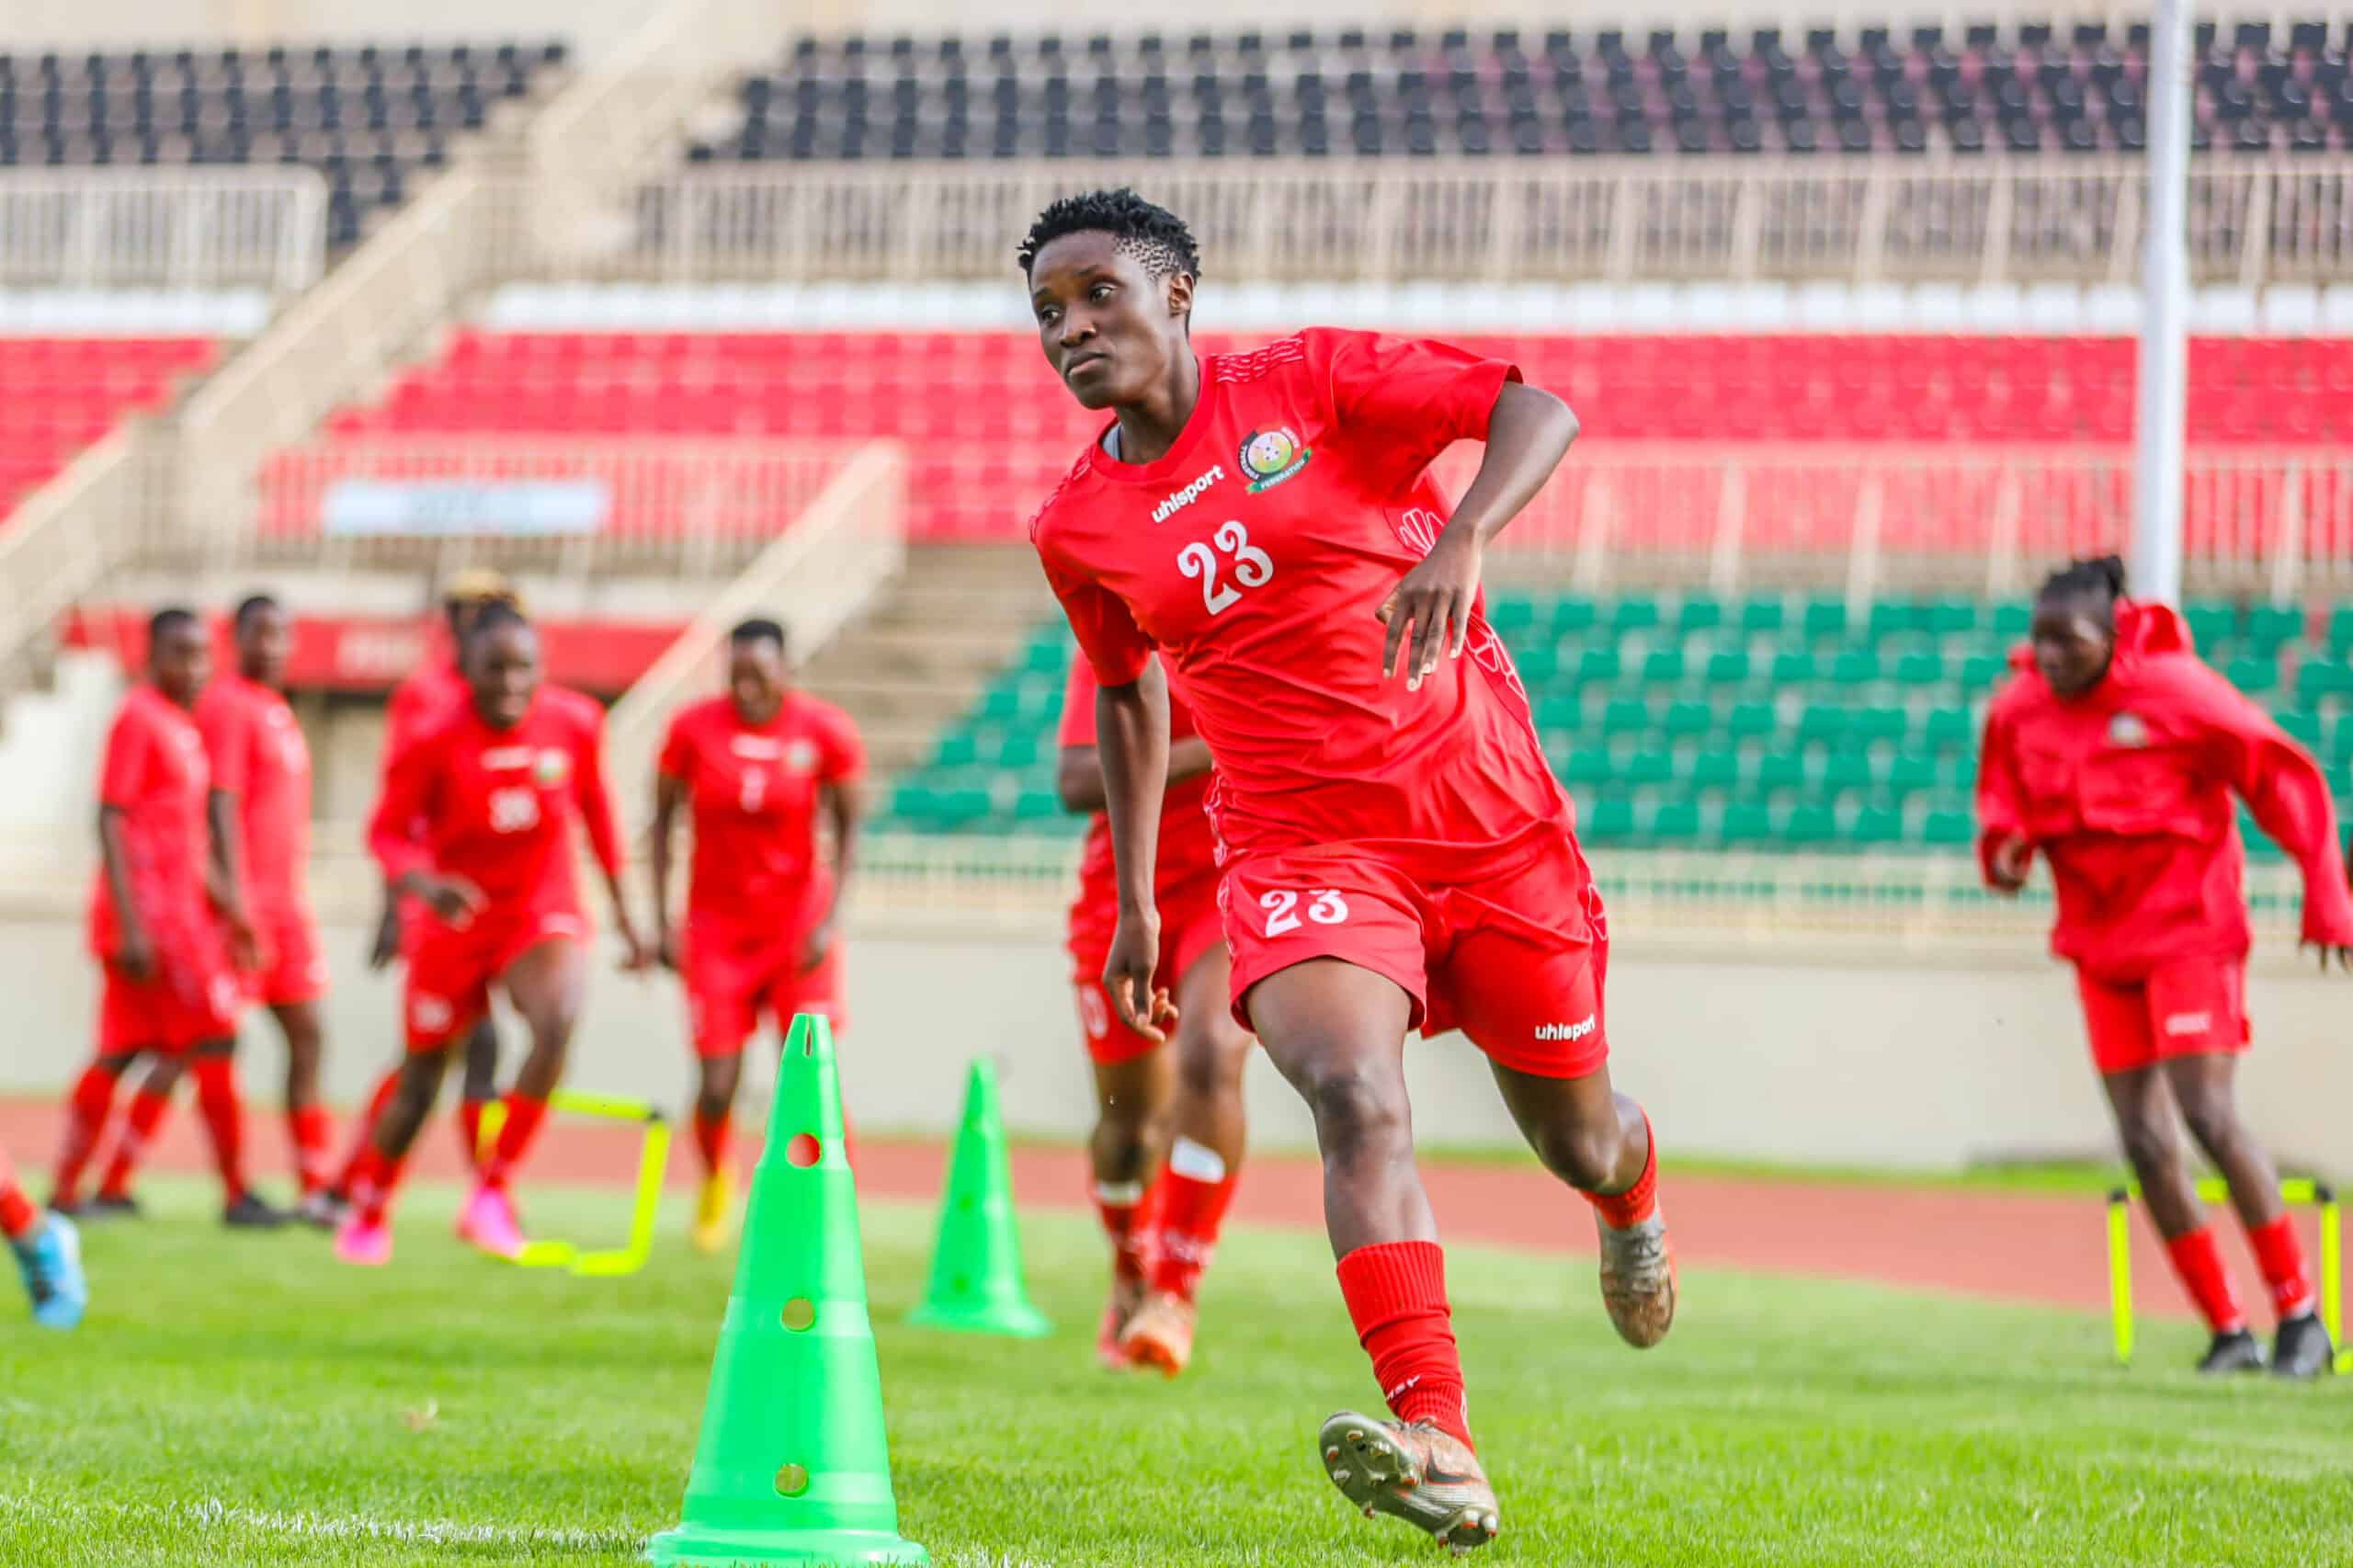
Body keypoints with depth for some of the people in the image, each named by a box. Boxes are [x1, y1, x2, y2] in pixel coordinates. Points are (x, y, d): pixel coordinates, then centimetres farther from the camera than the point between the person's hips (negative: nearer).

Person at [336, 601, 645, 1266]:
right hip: (456, 924, -1)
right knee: (421, 1080, 11)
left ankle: (492, 1190, -21)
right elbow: (387, 832, -11)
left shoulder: (575, 723, -7)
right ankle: (369, 1210, 39)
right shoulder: (435, 745, -15)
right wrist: (423, 885, -33)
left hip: (544, 916, 1)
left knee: (558, 1021, -31)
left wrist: (623, 914, 13)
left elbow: (596, 812, 8)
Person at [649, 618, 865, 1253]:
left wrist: (830, 921, -9)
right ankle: (715, 1181, 29)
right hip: (717, 924, 1)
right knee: (716, 1086, -3)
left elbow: (847, 828, -1)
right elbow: (662, 820, 3)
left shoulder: (826, 733, -9)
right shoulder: (693, 729, -8)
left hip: (797, 921, -1)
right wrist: (662, 920, -1)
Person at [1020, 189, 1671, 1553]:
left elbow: (1539, 411, -14)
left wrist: (1462, 539, -33)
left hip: (1492, 821, -1)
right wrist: (1135, 902, 20)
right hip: (1302, 845, 1)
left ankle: (1634, 1193, 54)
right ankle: (1439, 1448, -39)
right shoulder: (1081, 526, 4)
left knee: (1577, 1140, 13)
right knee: (1356, 1094, -28)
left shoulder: (1313, 381, -6)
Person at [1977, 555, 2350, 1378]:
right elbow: (2003, 810, 15)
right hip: (2102, 945, 6)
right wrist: (2004, 853, -9)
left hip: (2189, 931, -6)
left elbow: (2285, 779, -7)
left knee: (2209, 1116, -16)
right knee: (2145, 1143, 1)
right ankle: (2227, 1331, 11)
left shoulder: (2176, 691, -14)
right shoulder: (2018, 711, 1)